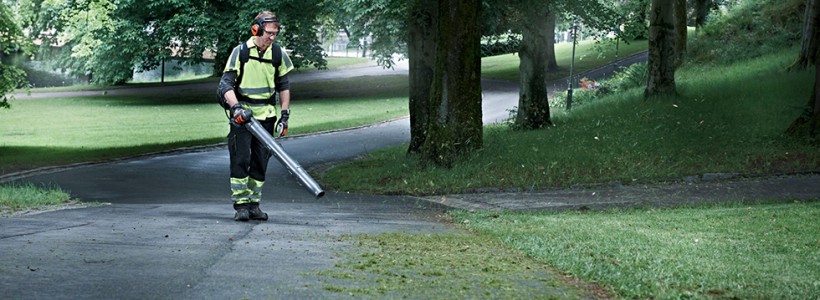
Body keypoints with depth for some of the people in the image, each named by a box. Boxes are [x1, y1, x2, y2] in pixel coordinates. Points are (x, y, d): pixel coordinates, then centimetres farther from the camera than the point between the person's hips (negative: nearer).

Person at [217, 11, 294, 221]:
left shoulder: (278, 54, 3)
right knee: (241, 159, -8)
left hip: (266, 115, 4)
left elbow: (283, 86, 14)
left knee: (261, 161, 5)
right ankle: (241, 205, -5)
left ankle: (254, 204, 13)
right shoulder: (241, 52, -8)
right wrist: (236, 107, -25)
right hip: (242, 114, -4)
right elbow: (226, 84, -11)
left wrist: (285, 114, 8)